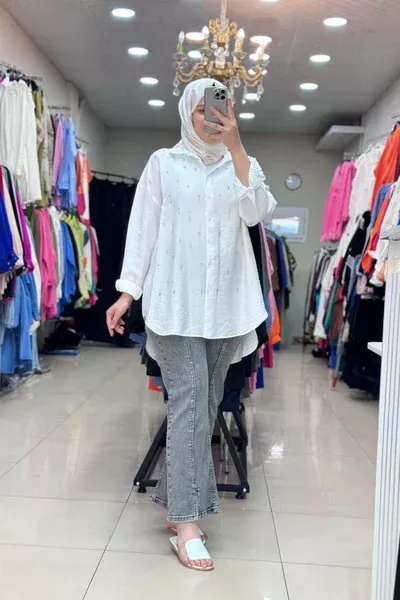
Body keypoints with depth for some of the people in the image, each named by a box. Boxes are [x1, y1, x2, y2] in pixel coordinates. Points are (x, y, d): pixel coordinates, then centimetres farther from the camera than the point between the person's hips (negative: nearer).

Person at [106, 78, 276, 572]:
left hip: (225, 303, 3)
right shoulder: (164, 162, 8)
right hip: (176, 300, -3)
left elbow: (256, 212, -5)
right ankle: (186, 523, -8)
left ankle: (175, 501, 20)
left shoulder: (242, 165, 13)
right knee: (189, 399, -12)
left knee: (206, 402, 6)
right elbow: (143, 225, 4)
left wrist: (236, 147, -11)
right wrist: (127, 291, -1)